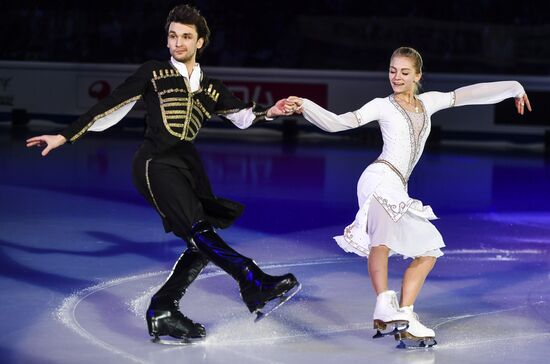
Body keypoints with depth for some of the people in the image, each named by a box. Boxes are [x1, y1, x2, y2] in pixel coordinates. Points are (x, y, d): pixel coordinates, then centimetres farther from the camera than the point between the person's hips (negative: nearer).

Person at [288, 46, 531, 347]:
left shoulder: (427, 102, 20)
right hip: (381, 178, -7)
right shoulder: (382, 106, 7)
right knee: (382, 238, -32)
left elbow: (467, 95, 25)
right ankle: (384, 307, -45)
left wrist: (513, 88, 33)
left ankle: (404, 317, 3)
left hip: (398, 188, 7)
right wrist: (305, 107, -13)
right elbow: (337, 122, 1)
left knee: (428, 250, 9)